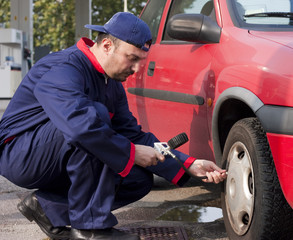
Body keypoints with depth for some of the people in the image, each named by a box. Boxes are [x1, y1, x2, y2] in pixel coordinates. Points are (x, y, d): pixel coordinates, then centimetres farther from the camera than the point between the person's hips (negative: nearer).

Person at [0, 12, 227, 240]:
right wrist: (131, 153, -29)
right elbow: (80, 124, -42)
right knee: (95, 114, -33)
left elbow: (134, 135, 7)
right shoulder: (63, 69, -24)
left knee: (140, 179, -3)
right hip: (19, 156, -9)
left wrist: (190, 165, -3)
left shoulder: (112, 84, 7)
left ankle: (50, 208, 2)